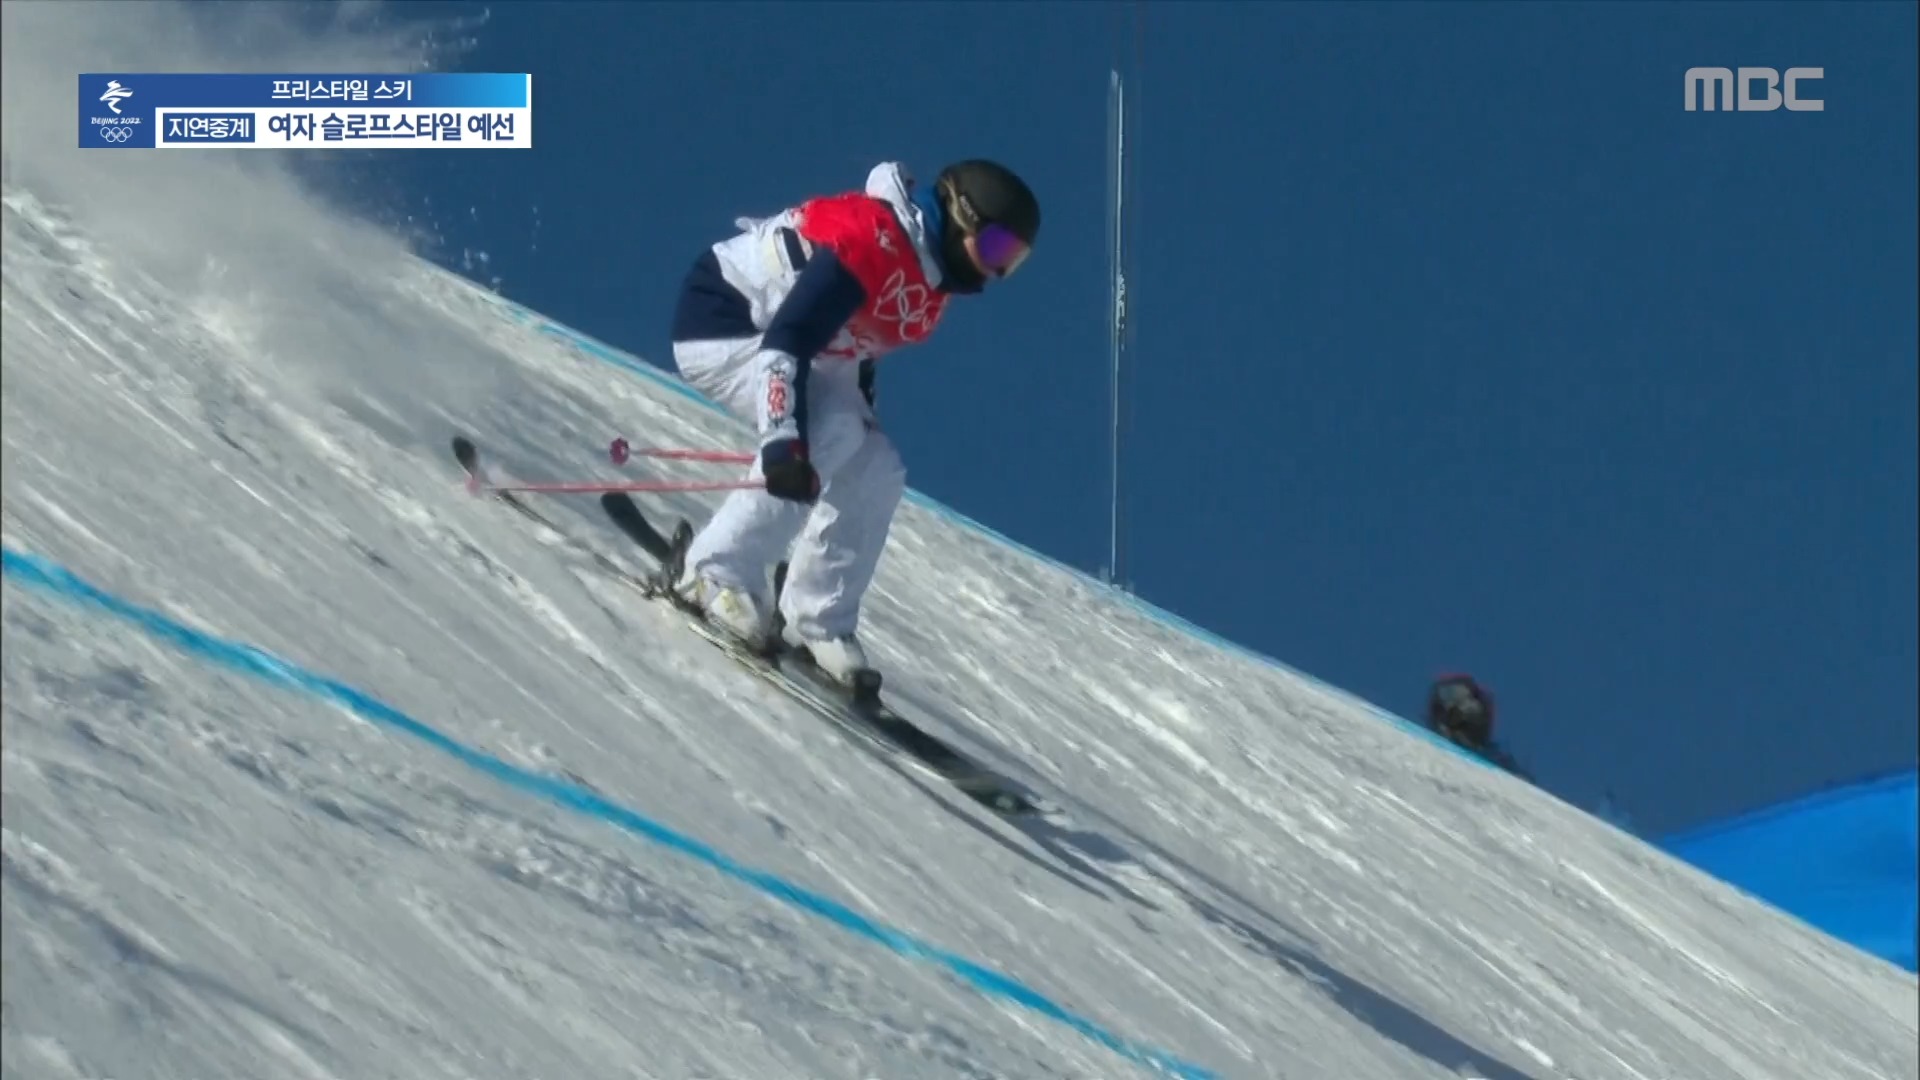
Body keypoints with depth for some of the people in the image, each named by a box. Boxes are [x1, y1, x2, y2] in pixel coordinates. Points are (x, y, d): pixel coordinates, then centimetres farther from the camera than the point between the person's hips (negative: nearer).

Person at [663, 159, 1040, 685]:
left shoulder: (929, 272, 1)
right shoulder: (873, 239, -29)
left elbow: (858, 349, 17)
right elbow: (785, 340, -37)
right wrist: (785, 438, -45)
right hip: (723, 323, -10)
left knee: (875, 471, -1)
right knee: (830, 434, -30)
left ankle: (818, 625, 4)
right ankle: (719, 574, -24)